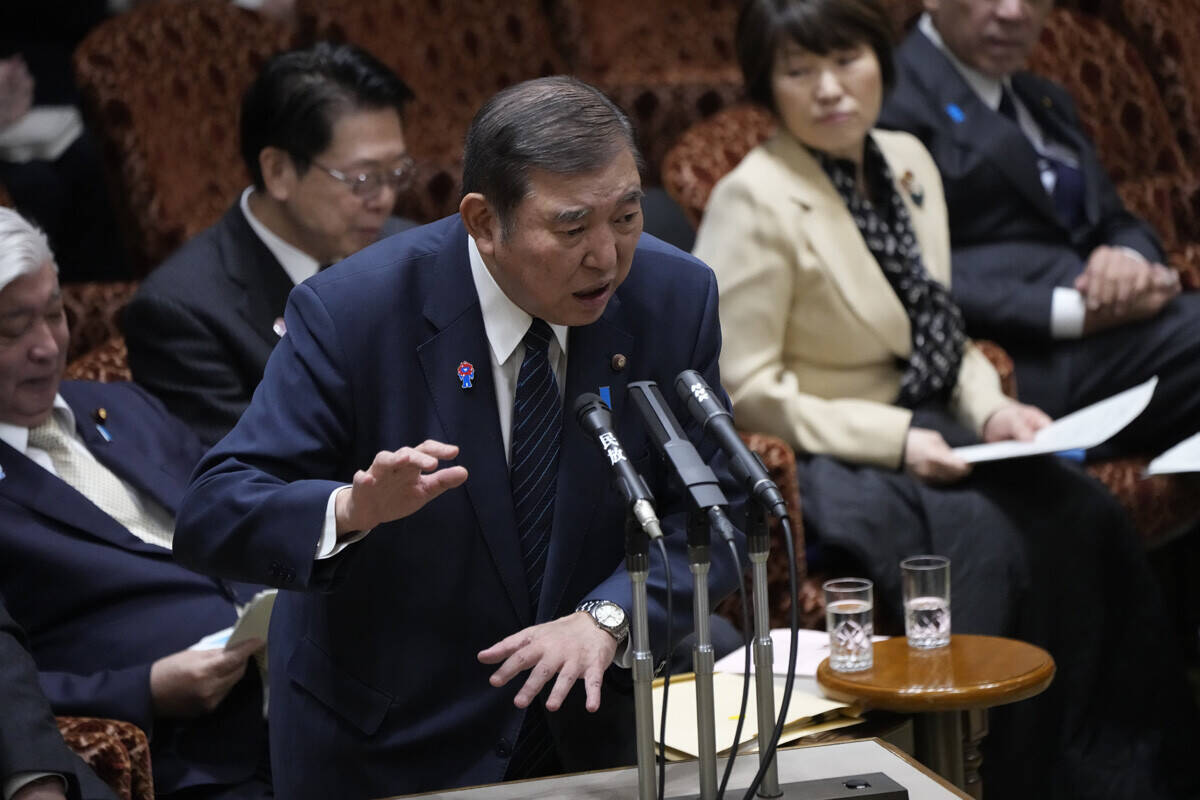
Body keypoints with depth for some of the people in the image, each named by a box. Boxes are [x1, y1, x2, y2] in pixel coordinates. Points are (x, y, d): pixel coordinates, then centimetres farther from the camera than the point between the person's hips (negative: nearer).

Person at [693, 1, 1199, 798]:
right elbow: (746, 389, -16)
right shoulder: (755, 202, -14)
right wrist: (893, 440, -20)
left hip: (922, 428, 7)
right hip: (827, 458, -7)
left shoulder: (908, 162, 8)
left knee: (1082, 514, -16)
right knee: (987, 540, -28)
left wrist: (990, 407, -2)